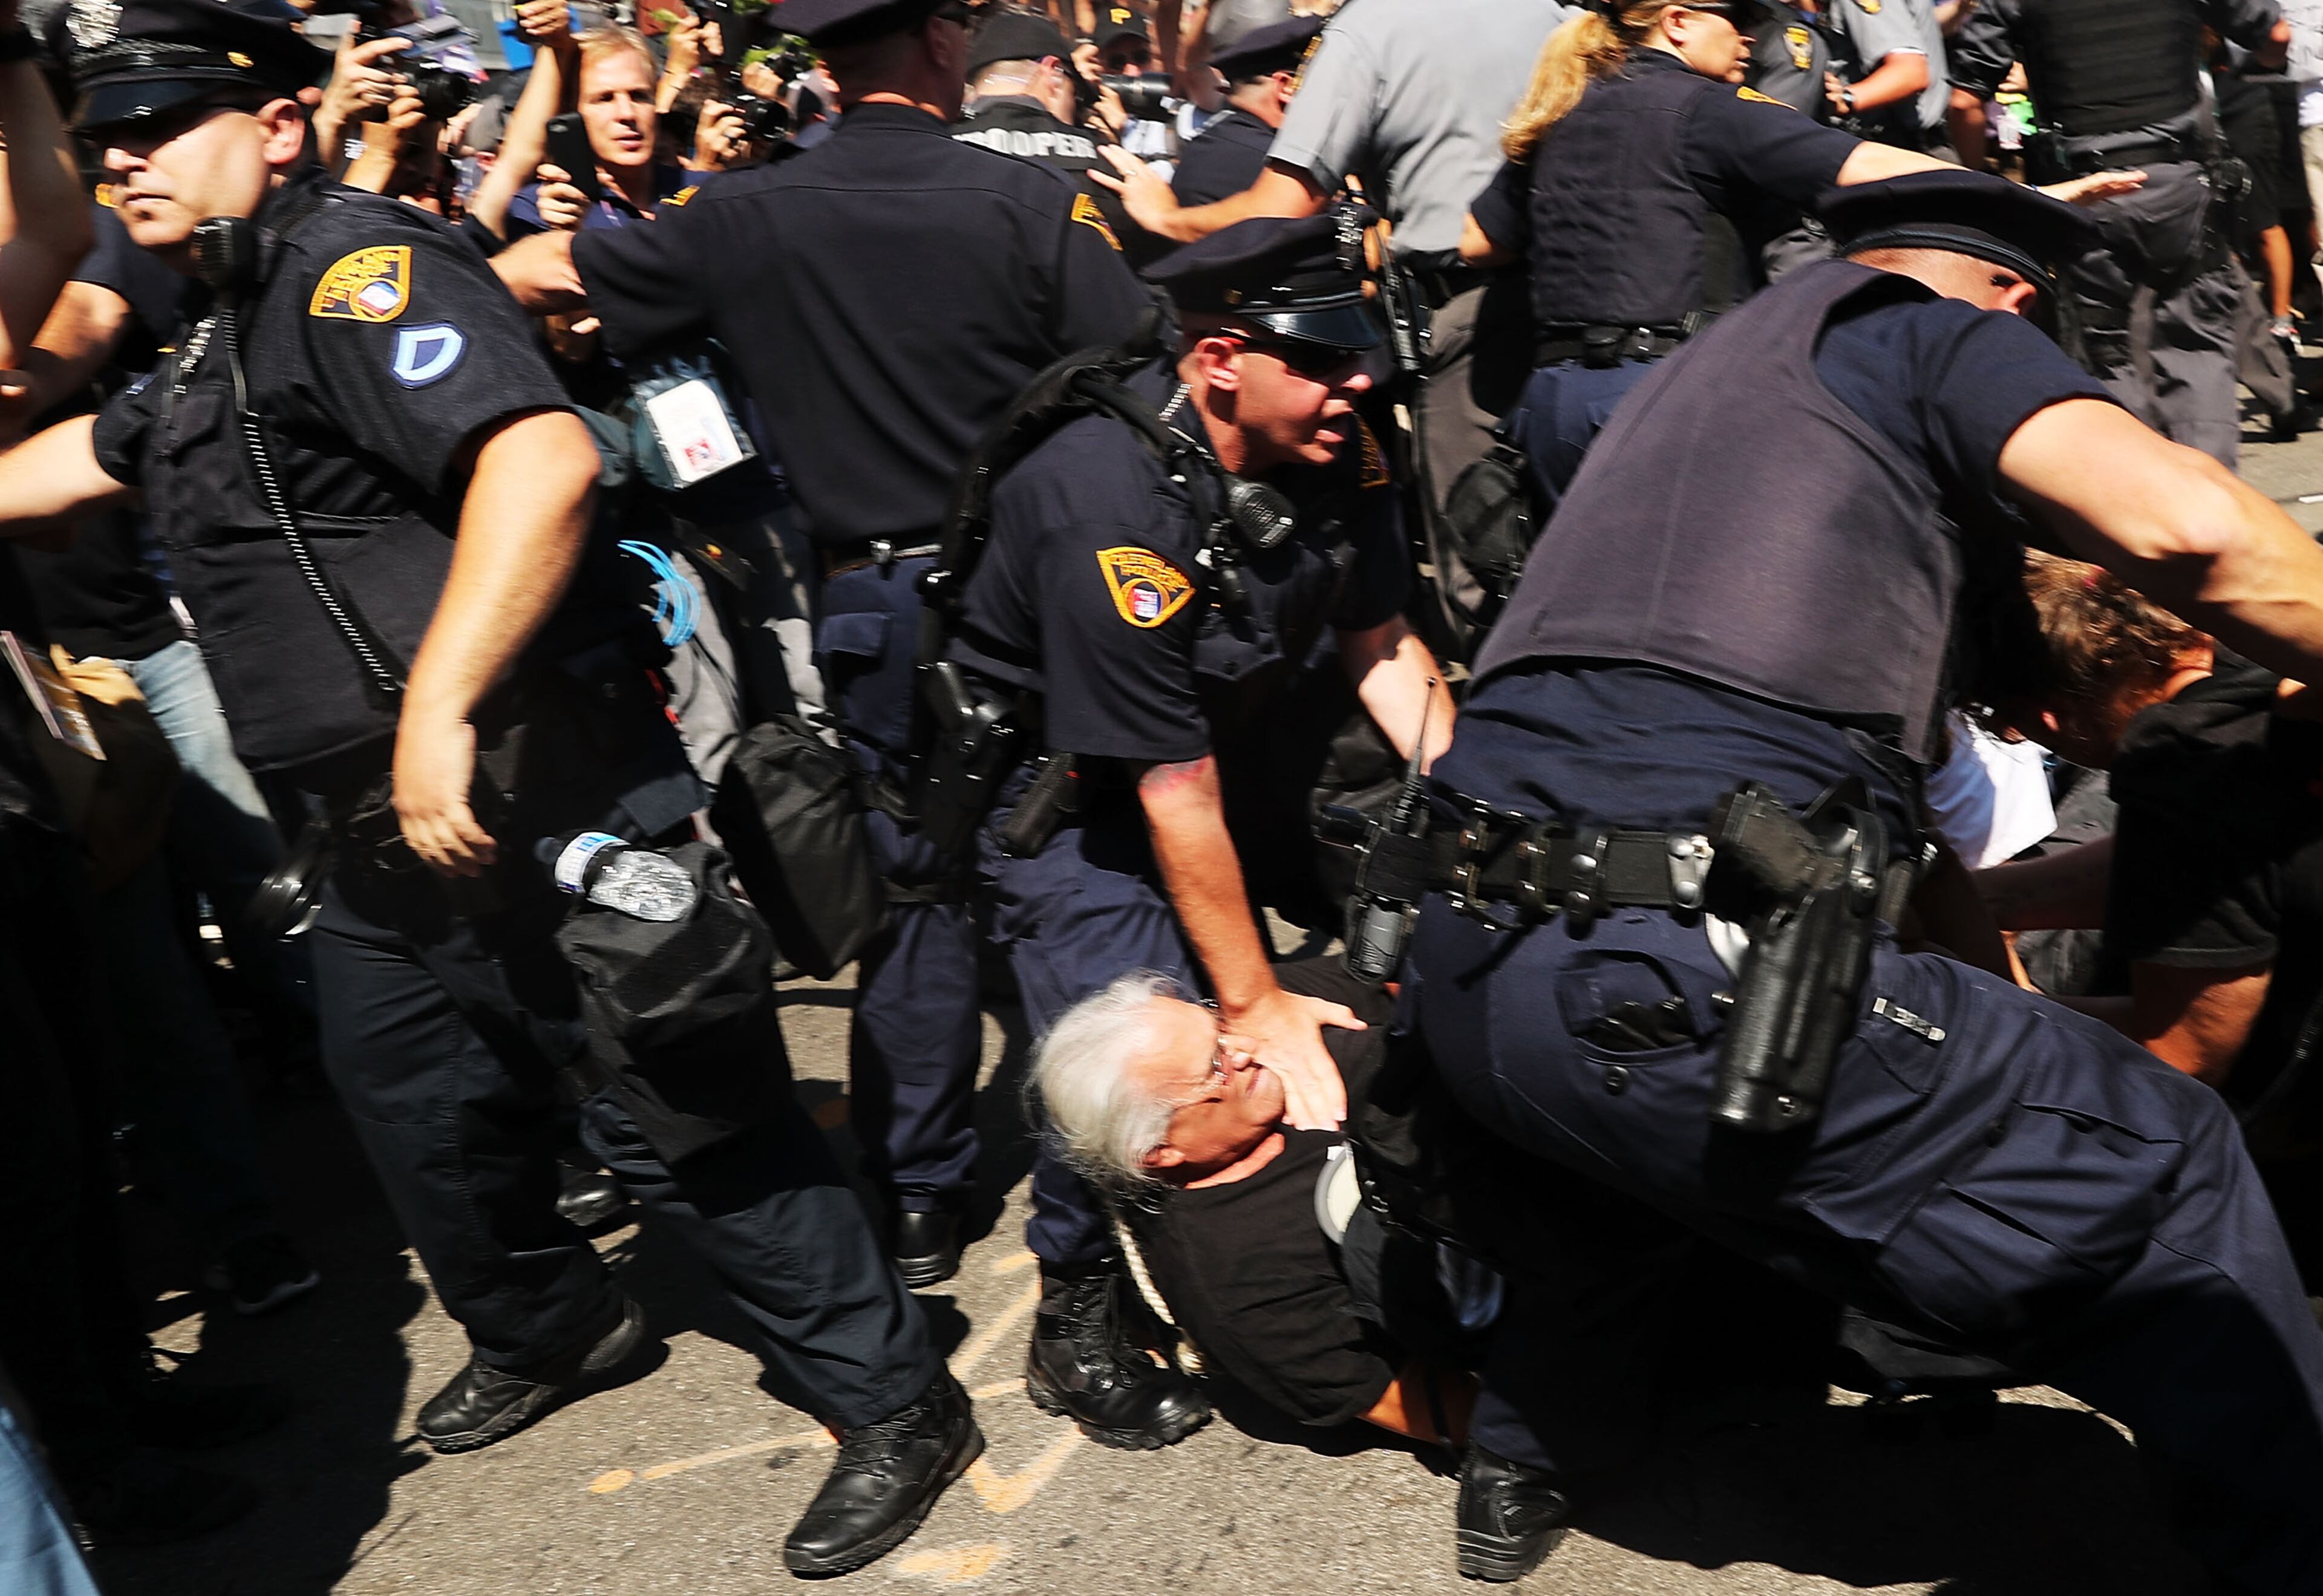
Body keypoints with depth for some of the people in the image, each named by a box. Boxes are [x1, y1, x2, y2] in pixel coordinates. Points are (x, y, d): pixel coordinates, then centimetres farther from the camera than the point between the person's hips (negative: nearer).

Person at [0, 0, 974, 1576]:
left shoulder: (359, 264, -15)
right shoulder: (221, 334, 16)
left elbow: (544, 456, -32)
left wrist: (438, 711, -33)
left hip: (539, 809, -10)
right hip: (393, 838, 10)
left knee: (683, 1123, -3)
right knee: (414, 1108, 24)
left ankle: (894, 1402, 11)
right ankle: (550, 1332, 47)